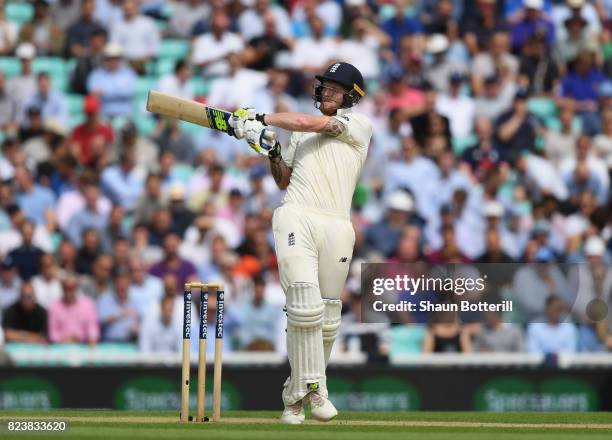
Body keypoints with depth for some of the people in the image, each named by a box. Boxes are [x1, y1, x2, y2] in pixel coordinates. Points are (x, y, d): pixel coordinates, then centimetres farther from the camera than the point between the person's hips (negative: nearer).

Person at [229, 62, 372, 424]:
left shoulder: (360, 125, 9)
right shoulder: (302, 133, 22)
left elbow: (312, 123, -4)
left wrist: (261, 118, 0)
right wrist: (272, 153, 6)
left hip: (336, 227, -1)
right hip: (296, 219, 1)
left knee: (328, 319, 1)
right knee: (305, 306, -19)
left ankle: (298, 393, 14)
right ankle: (313, 388, -17)